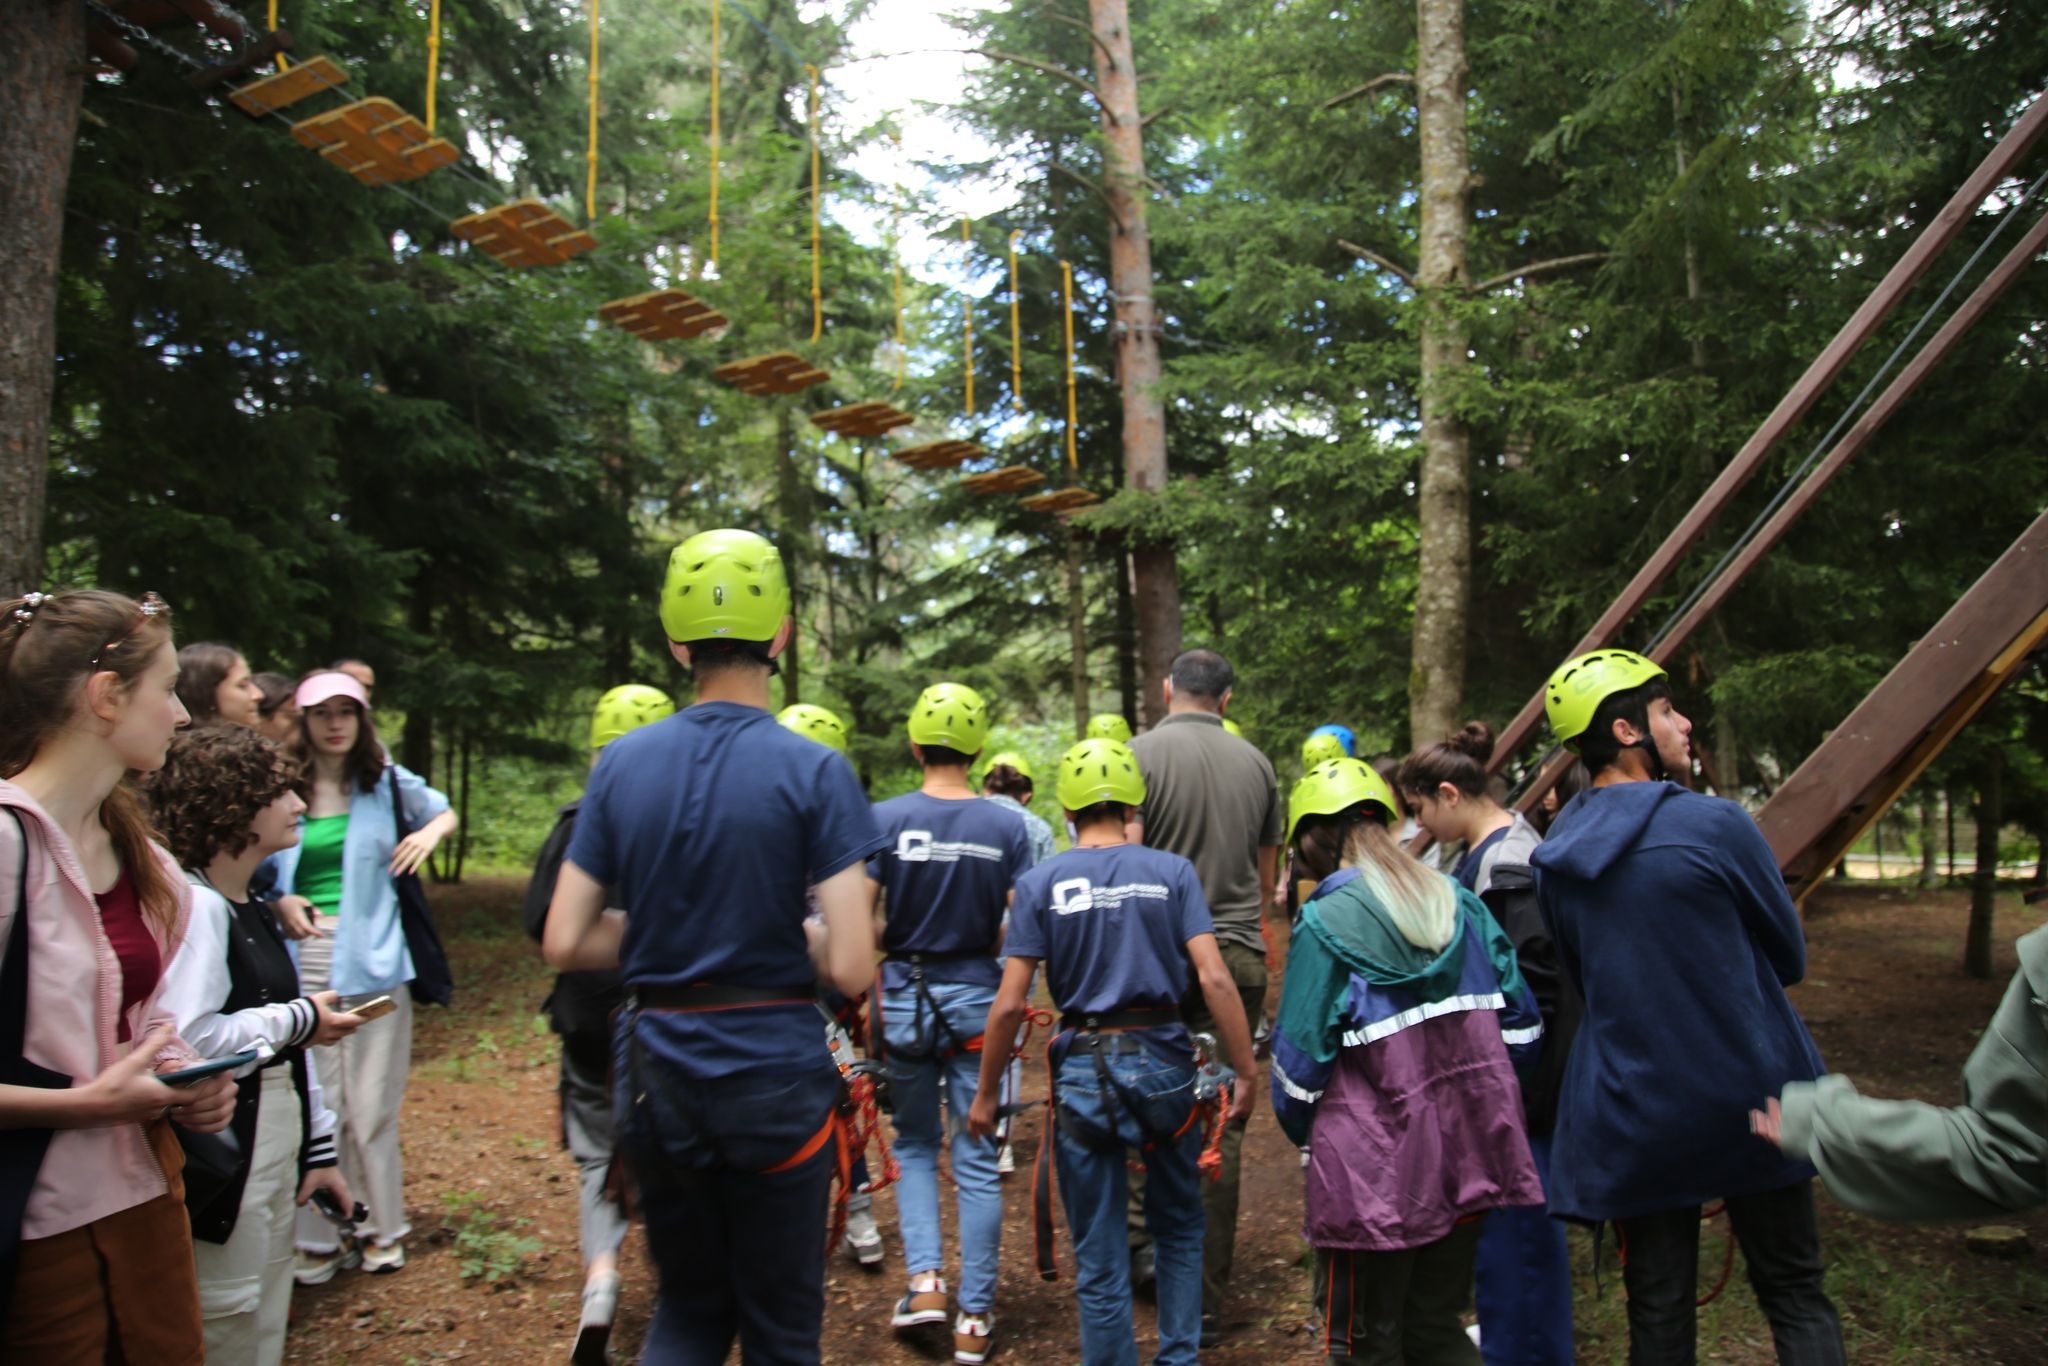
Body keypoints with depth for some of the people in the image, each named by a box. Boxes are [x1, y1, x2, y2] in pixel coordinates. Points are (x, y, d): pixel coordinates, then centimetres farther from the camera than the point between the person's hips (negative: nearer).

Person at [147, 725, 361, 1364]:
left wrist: (318, 1148, 16)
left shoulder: (254, 910, 11)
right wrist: (299, 1020, -16)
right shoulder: (194, 905, -19)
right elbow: (187, 1040, -32)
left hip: (275, 1150, 9)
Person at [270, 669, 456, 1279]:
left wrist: (429, 834, 2)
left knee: (372, 1106, 5)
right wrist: (278, 905, -9)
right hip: (302, 962, 0)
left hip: (371, 960, 0)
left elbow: (445, 813, 23)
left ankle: (383, 1228, 20)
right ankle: (318, 1236, 16)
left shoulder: (387, 783, 6)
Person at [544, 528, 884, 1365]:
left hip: (655, 1072, 4)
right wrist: (792, 933, 4)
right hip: (774, 1075, -3)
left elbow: (565, 944, 0)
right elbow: (850, 968, -16)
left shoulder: (621, 764, 0)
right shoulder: (814, 772, -12)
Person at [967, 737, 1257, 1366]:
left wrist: (985, 1094, 4)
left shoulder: (1040, 883, -2)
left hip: (1084, 1070, -1)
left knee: (1099, 1256, 10)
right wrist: (1246, 1072, -2)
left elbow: (1010, 1005, -6)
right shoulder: (1172, 872, -1)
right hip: (1164, 1062, 1)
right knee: (1179, 1228, 21)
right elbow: (1214, 979, -9)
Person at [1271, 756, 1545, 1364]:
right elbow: (1519, 1021, 7)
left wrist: (1301, 1129, 9)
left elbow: (1301, 1058, -9)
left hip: (1374, 1164, -6)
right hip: (1469, 1151, 6)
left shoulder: (1325, 921, -13)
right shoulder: (1457, 900, 4)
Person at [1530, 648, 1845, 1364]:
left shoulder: (1554, 858, 0)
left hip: (1629, 1111, 4)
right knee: (1796, 1296, 12)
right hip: (1751, 1098, -3)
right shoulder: (1714, 824, -15)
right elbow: (1790, 957, -2)